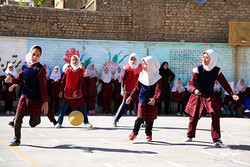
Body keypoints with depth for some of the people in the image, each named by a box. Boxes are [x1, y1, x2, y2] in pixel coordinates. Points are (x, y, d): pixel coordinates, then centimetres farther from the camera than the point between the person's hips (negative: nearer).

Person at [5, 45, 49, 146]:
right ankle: (17, 139, 17)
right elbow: (20, 80, 13)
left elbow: (43, 87, -14)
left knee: (33, 124, 4)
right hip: (24, 97, 4)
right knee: (17, 120, -2)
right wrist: (12, 80, -8)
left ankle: (37, 116, 38)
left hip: (36, 100, -4)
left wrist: (45, 102, -14)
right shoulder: (24, 66, 1)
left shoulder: (40, 69, -15)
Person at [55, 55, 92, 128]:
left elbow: (80, 83, -4)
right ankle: (59, 123, 1)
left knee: (82, 108, 6)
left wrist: (76, 92, -14)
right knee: (64, 107, -5)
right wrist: (61, 91, -1)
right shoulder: (68, 70, 0)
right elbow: (63, 81, 4)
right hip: (68, 93, 0)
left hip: (77, 93, 0)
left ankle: (86, 122, 18)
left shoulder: (80, 71, -1)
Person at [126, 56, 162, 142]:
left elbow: (158, 90, -16)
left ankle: (148, 134, 24)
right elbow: (137, 88, 15)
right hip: (142, 99, 2)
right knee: (140, 117, -12)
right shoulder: (142, 75, 6)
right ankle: (134, 132, -2)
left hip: (152, 101, -2)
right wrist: (131, 97, 11)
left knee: (150, 119, 6)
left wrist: (155, 99, -33)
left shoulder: (157, 77, -7)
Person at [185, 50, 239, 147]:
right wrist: (195, 90, -40)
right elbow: (192, 82, -18)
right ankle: (190, 136, 30)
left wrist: (232, 94, -13)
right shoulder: (198, 69, -12)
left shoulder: (216, 71, -5)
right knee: (194, 117, 6)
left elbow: (224, 83, -2)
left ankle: (216, 139, -11)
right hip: (197, 96, -1)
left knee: (215, 116, -15)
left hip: (209, 97, 1)